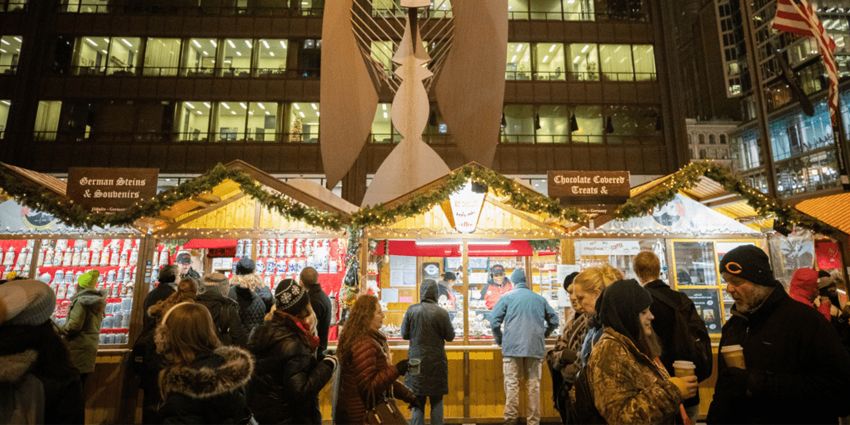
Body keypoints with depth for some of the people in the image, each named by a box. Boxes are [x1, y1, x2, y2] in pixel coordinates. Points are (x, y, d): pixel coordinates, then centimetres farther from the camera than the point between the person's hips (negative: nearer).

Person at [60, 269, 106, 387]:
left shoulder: (81, 301, -14)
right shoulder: (97, 302, 13)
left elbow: (74, 325, -19)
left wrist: (61, 330, -1)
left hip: (78, 347, -8)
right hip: (90, 345, 8)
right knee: (79, 385, 14)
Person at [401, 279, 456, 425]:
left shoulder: (411, 310, -8)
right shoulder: (442, 312, -12)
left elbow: (404, 334, 0)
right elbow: (450, 336, -3)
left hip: (416, 360, 1)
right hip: (436, 362, -1)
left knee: (417, 402, 12)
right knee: (436, 401, 13)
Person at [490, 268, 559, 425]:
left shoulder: (507, 297, 2)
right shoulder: (540, 299, 10)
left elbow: (494, 321, -3)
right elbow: (554, 320, 15)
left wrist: (500, 340, 12)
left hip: (512, 347, -2)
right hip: (536, 348, 3)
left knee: (512, 384, 0)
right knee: (534, 384, 8)